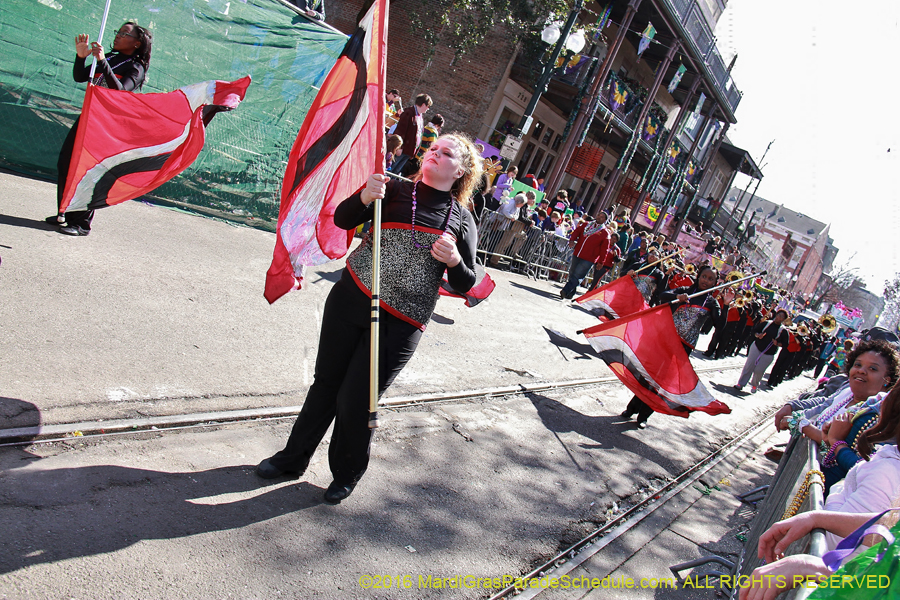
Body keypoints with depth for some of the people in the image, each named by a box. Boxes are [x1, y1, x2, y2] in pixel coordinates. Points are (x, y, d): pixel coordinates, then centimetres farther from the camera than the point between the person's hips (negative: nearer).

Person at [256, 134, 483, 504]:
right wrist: (364, 198, -21)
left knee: (355, 401, 1)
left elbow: (465, 285, 3)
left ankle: (347, 474, 29)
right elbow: (343, 220, -2)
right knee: (326, 382, 13)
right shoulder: (396, 190, 4)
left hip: (399, 324, -1)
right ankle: (293, 458, 35)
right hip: (351, 299, 2)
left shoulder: (462, 219, 4)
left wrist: (455, 261, -18)